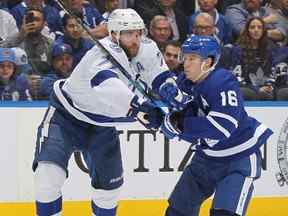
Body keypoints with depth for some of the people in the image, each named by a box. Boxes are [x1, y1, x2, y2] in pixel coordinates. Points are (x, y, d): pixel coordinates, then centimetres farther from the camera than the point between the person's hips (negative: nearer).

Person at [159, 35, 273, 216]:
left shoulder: (223, 82, -25)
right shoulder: (185, 84, -2)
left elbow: (223, 128, -35)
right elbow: (173, 129, 2)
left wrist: (183, 124, -27)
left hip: (240, 157, -8)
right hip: (207, 156, 8)